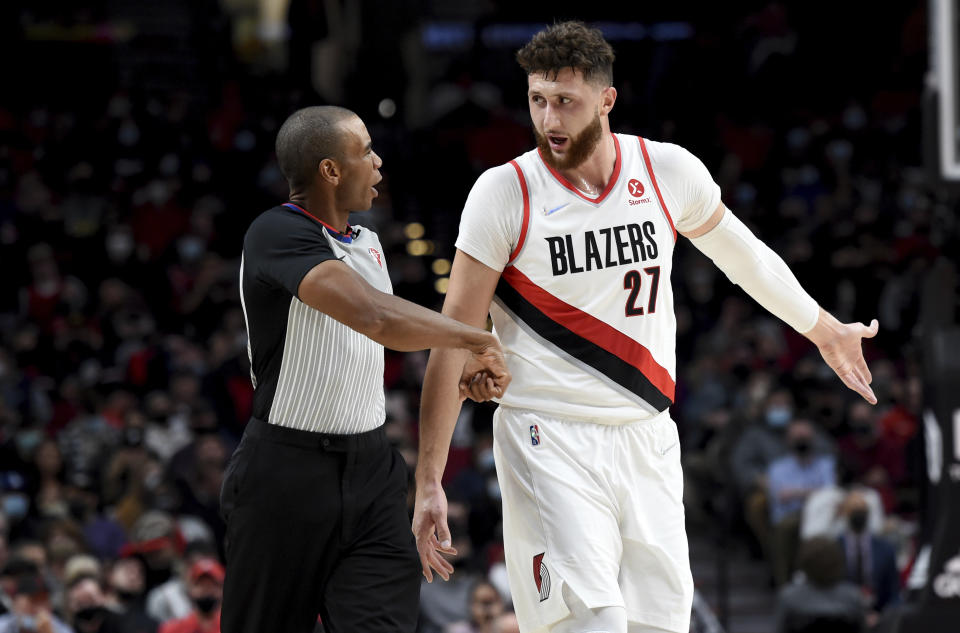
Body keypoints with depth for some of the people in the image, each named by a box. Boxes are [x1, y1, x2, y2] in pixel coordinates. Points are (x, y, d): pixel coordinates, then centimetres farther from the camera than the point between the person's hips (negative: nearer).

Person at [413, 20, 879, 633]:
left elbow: (742, 254, 22)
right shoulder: (504, 194, -8)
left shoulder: (669, 171, 1)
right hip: (550, 440, -4)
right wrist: (429, 483, -7)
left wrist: (825, 330, 35)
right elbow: (455, 339, -5)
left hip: (648, 440, 4)